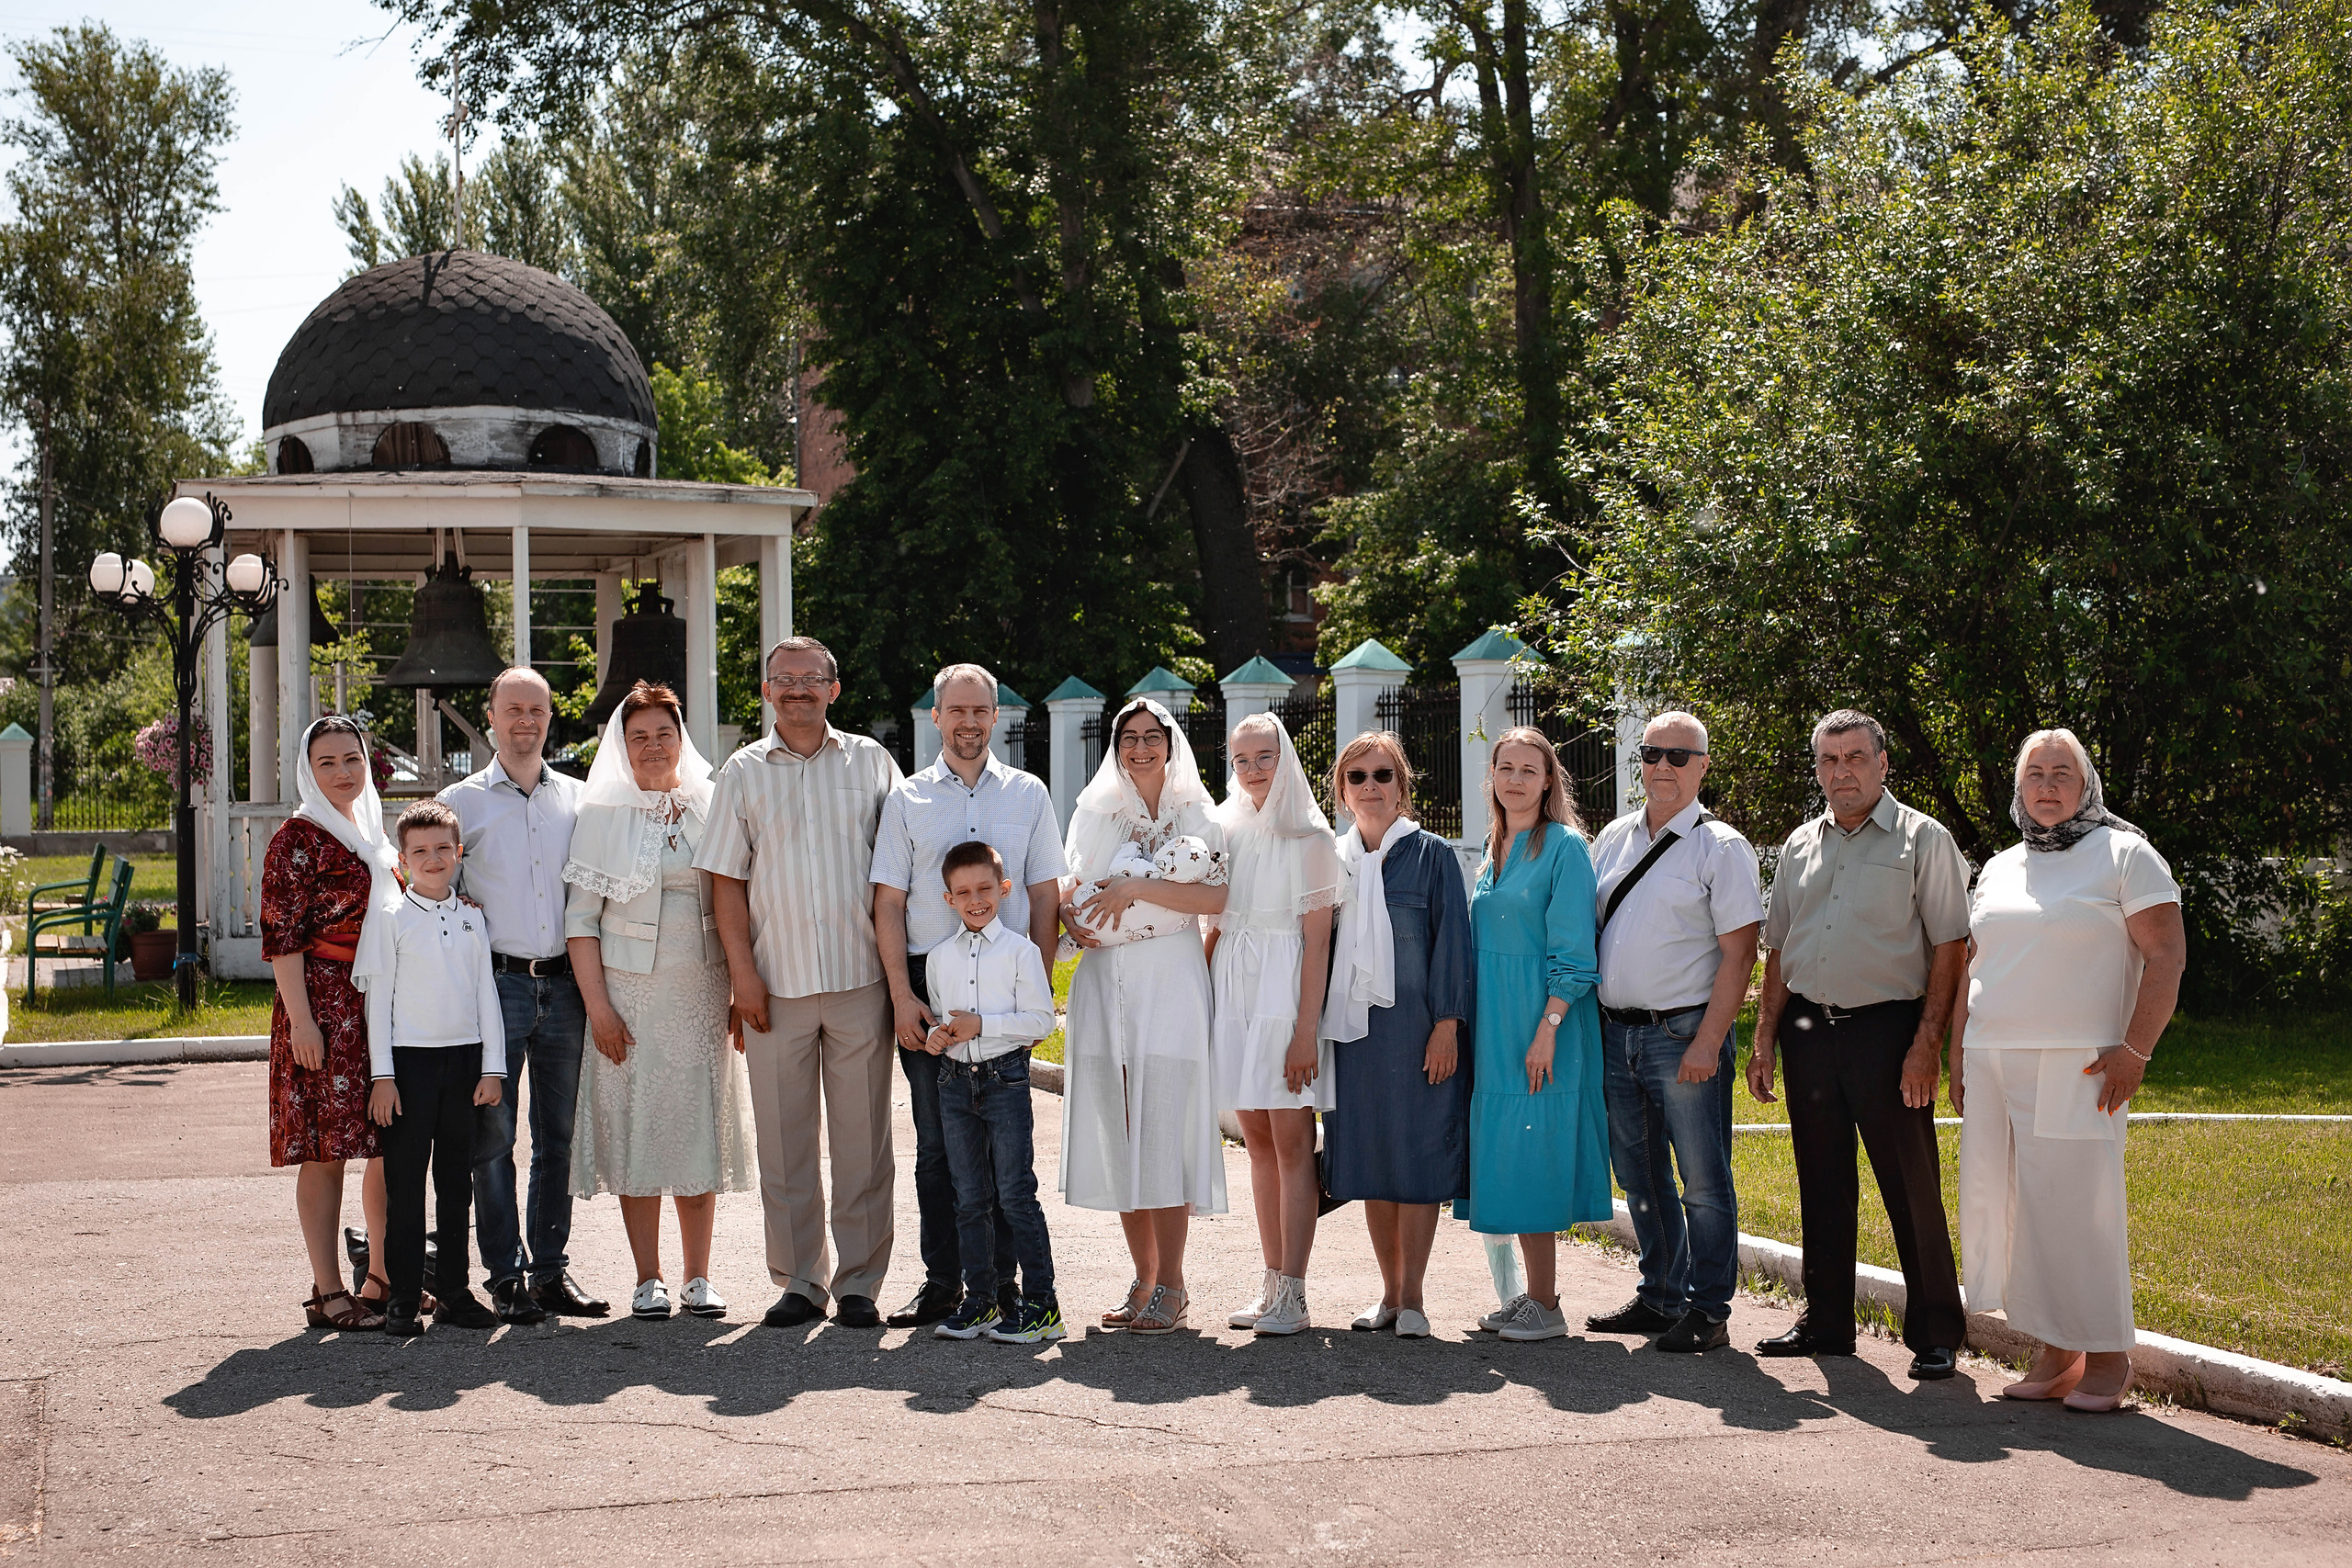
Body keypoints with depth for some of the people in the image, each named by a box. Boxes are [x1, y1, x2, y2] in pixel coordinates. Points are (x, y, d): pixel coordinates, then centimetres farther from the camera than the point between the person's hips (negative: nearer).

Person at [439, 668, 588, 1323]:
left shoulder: (579, 799, 12)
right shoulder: (460, 801, 5)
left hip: (565, 985, 2)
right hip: (495, 981, -2)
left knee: (560, 1136, 6)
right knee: (493, 1135, -3)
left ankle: (551, 1269, 13)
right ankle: (506, 1276, 3)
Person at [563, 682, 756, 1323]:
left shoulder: (709, 808, 7)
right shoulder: (601, 814, 2)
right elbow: (580, 919, 0)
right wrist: (598, 1007, -8)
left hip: (701, 993, 2)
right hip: (630, 990, -1)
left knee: (699, 1130, 3)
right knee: (636, 1131, 0)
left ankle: (699, 1278, 11)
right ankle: (649, 1279, 8)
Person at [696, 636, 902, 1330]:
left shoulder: (869, 761, 7)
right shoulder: (743, 772, 8)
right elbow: (727, 880, 6)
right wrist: (742, 972, -2)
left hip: (860, 979, -1)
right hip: (775, 982, 1)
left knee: (862, 1136, 2)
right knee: (784, 1140, 4)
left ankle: (858, 1283, 10)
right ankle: (798, 1281, 14)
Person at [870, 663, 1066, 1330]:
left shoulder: (1028, 794, 8)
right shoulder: (907, 799, 7)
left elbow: (1043, 897, 8)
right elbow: (889, 902, 3)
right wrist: (902, 995, -6)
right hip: (928, 979, 0)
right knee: (936, 1140, 4)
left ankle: (999, 1278, 8)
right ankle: (942, 1281, 11)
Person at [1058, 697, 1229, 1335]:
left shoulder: (1197, 818, 4)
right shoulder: (1094, 815, 14)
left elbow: (1216, 897, -9)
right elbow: (1070, 888, 18)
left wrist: (1138, 887, -16)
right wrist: (1072, 918, -4)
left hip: (1171, 980, -3)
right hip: (1105, 980, 4)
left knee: (1164, 1130, -8)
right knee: (1118, 1131, 3)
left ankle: (1171, 1286, -2)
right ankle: (1144, 1277, 13)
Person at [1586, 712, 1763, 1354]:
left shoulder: (1721, 847, -6)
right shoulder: (1614, 838, 12)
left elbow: (1738, 953, -10)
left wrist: (1707, 1042, -17)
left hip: (1685, 1033, -6)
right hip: (1616, 1031, 6)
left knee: (1703, 1180, -1)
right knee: (1640, 1176, 15)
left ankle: (1707, 1310, 8)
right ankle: (1660, 1296, 27)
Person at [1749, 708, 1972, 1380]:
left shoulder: (1922, 839, -1)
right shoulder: (1801, 845, 15)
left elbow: (1949, 948, -6)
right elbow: (1778, 951, 18)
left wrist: (1927, 1043, -14)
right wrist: (1765, 1039, 10)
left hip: (1887, 1027, -5)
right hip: (1808, 1027, 5)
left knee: (1912, 1187, -3)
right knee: (1822, 1185, 11)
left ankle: (1935, 1334, 4)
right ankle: (1826, 1324, 20)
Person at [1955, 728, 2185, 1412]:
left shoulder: (2125, 855, 1)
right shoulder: (1999, 868, 18)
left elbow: (2167, 956, -5)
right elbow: (1971, 966, 22)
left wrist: (2134, 1050, -13)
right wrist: (1957, 1058, 14)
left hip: (2075, 1068, -6)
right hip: (1991, 1065, 6)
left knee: (2077, 1206, -7)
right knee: (2007, 1208, 3)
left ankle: (2106, 1356, 4)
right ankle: (2055, 1355, 11)